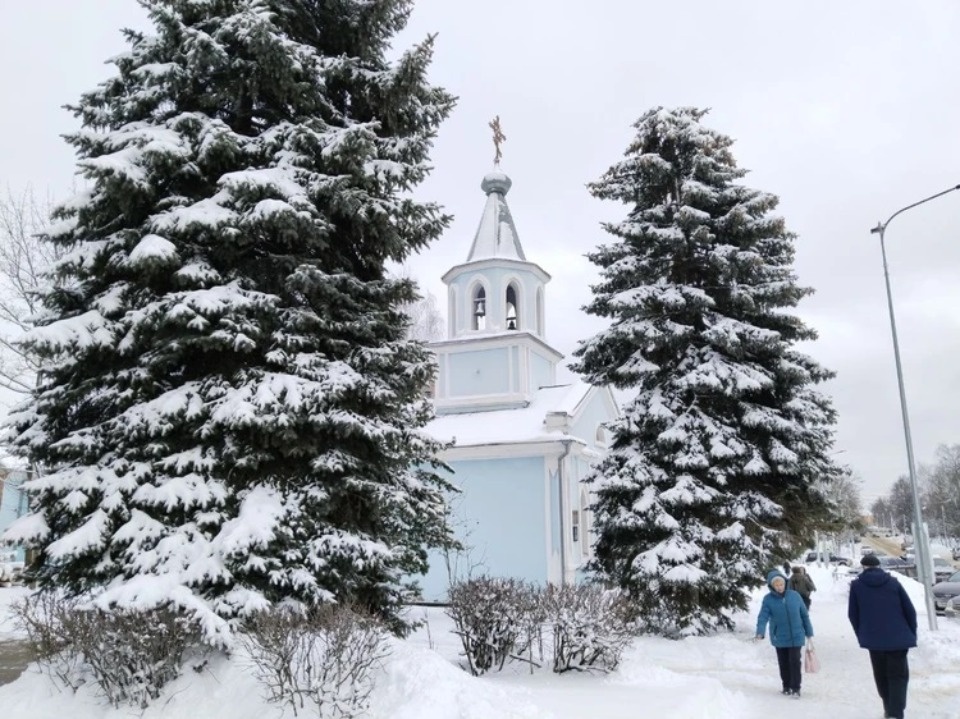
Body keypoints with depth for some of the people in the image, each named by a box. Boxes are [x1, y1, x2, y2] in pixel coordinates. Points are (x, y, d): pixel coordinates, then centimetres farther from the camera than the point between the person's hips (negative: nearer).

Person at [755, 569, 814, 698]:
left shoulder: (794, 596, -5)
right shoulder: (768, 599, -8)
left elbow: (804, 615, 5)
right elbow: (763, 617, -15)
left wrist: (809, 633, 9)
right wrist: (760, 632, -31)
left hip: (796, 636, -1)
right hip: (779, 638, 1)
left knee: (795, 662, -5)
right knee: (783, 663, 11)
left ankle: (796, 688, 8)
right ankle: (787, 686, 28)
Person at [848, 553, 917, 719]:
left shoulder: (856, 585, 2)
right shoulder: (893, 583, 4)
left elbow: (852, 614, 3)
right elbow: (910, 610, 3)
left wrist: (862, 635, 14)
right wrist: (912, 635, 11)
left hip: (874, 639, 0)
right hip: (898, 638, 0)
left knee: (881, 676, 18)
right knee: (898, 676, 4)